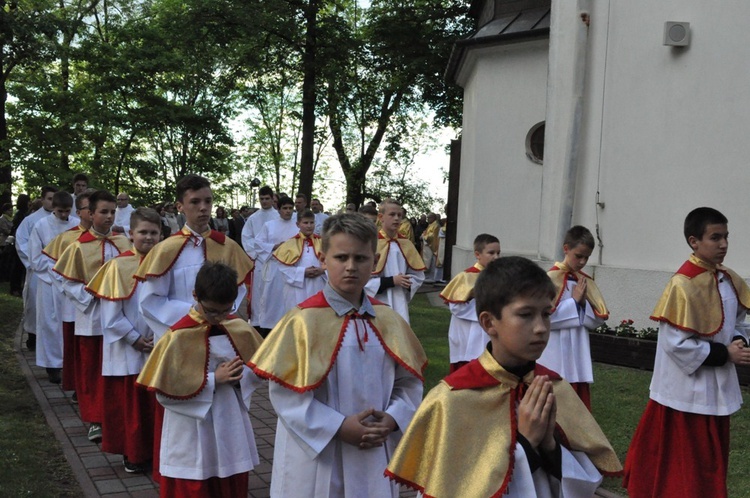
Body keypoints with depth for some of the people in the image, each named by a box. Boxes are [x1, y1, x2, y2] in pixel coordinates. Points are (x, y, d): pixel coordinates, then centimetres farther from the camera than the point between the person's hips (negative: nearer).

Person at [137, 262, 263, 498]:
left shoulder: (240, 329, -2)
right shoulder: (179, 336, -16)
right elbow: (165, 390, -16)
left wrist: (239, 375, -13)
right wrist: (212, 380, -20)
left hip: (232, 426, 4)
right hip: (193, 433, -4)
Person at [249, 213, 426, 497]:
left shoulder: (388, 321, 0)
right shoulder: (304, 320, -13)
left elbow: (409, 382, 7)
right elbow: (284, 391, -14)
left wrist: (391, 419, -10)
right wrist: (339, 427, -18)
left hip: (374, 458, 4)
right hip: (316, 459, -4)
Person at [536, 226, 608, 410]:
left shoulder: (586, 282, 9)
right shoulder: (551, 279, -11)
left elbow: (597, 319, 9)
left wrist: (584, 302, -8)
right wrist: (574, 301, -14)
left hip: (579, 356, 6)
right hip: (555, 358, -6)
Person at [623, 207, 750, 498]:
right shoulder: (683, 285, -21)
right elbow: (676, 344, -23)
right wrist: (724, 354, -19)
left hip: (718, 388, 8)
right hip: (687, 390, -8)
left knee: (711, 461, 19)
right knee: (683, 465, 5)